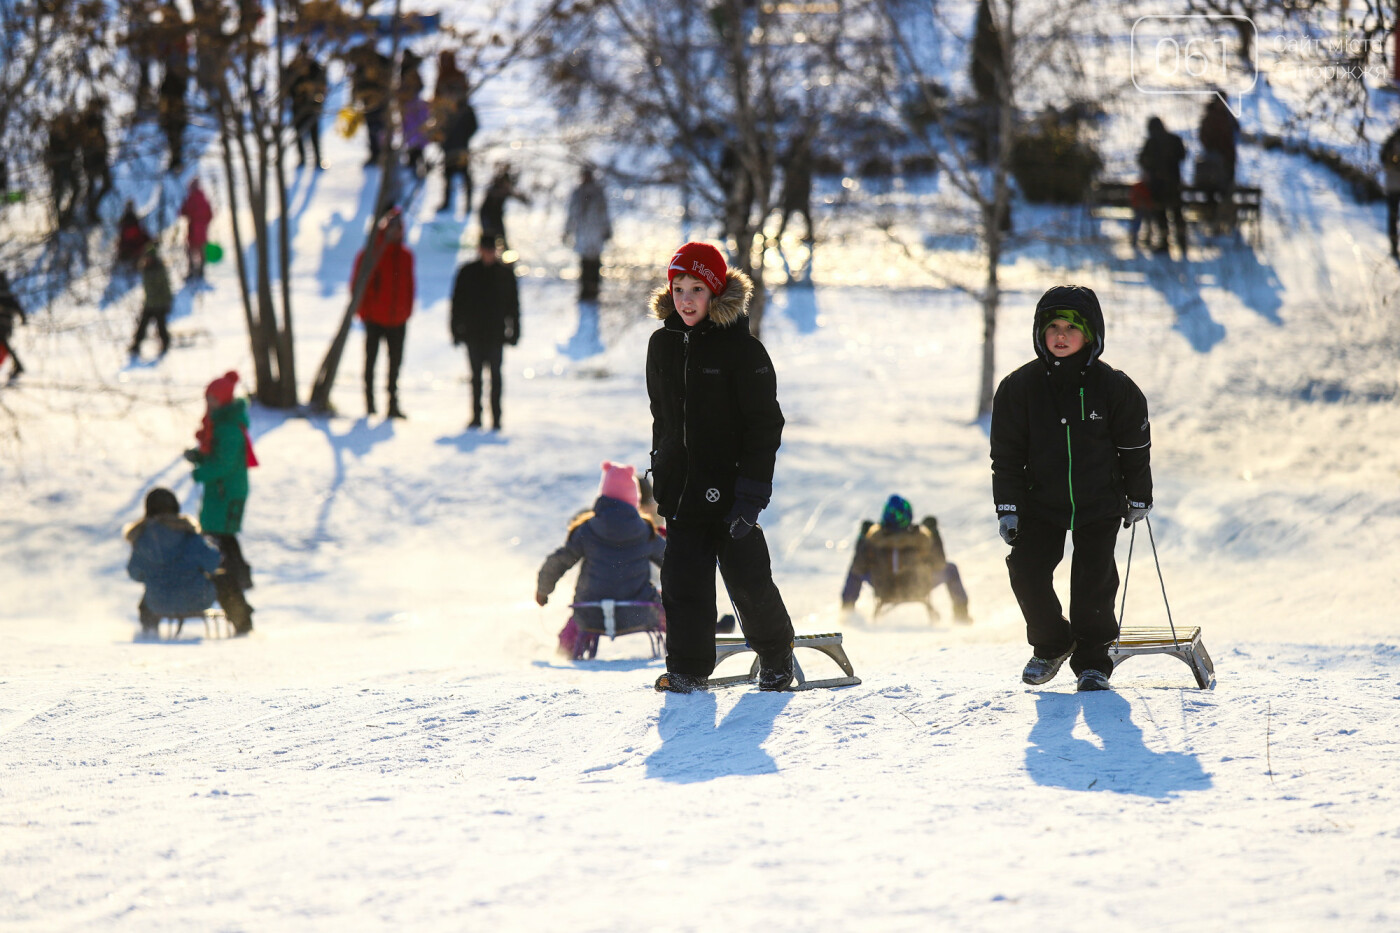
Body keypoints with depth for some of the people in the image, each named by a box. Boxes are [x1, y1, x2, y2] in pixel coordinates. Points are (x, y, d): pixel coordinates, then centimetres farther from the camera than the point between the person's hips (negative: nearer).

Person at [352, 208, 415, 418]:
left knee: (395, 362, 5)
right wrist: (364, 311, -10)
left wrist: (407, 311, 8)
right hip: (375, 319, -4)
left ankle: (393, 404, 9)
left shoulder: (406, 256, 8)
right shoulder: (372, 253, -6)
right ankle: (369, 403, 8)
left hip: (398, 320, 4)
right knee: (371, 360, 3)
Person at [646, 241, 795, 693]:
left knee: (747, 578, 1)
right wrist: (660, 477, 15)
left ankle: (776, 656, 22)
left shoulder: (742, 349, -9)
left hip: (728, 482, -4)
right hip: (682, 485, 4)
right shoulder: (663, 345, 8)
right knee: (683, 579, -2)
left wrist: (751, 490, -14)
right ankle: (688, 668, 5)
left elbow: (764, 424, -9)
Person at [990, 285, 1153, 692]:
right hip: (1041, 502, 1)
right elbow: (1006, 454, 1)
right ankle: (1051, 645, 14)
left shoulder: (1113, 387, -7)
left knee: (1094, 581, -6)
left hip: (1100, 505, -1)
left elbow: (1135, 446, 5)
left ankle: (1093, 660, 10)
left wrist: (1138, 498, 10)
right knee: (1027, 570, -10)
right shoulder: (1020, 387, -4)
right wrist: (1008, 508, -3)